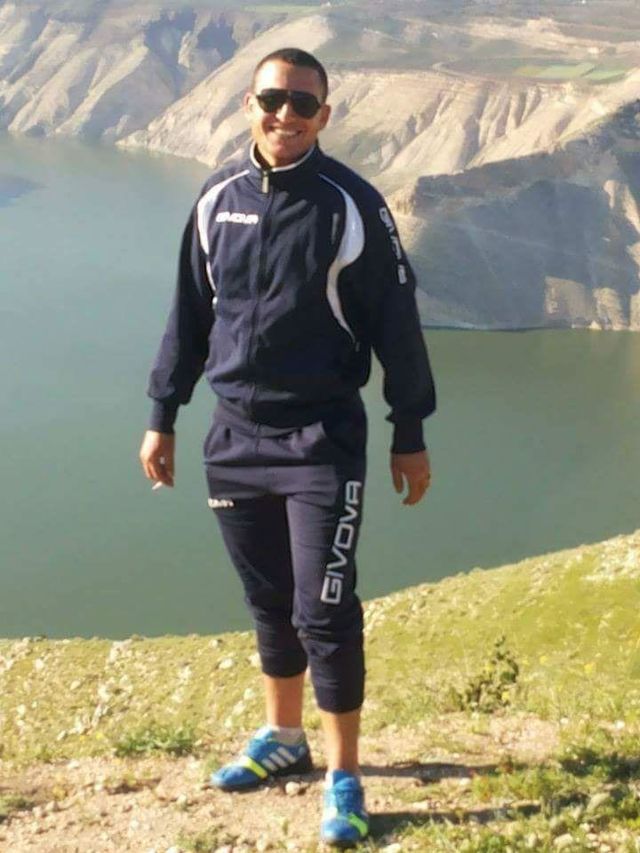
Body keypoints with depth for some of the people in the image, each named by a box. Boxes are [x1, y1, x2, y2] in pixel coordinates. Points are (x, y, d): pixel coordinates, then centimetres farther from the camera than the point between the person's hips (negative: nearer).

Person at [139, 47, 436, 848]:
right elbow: (189, 314, 11)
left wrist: (409, 435, -4)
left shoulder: (352, 205, -8)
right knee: (268, 601, 16)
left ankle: (344, 779, 11)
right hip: (236, 435, 4)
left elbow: (395, 323, -5)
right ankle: (283, 737, 36)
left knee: (323, 611, -4)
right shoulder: (218, 199, 4)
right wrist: (163, 416, 11)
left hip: (322, 439, -4)